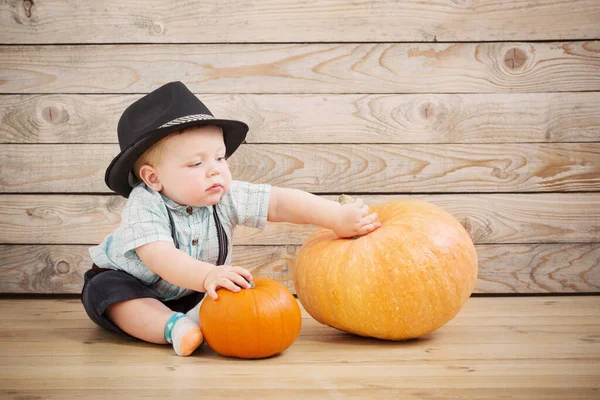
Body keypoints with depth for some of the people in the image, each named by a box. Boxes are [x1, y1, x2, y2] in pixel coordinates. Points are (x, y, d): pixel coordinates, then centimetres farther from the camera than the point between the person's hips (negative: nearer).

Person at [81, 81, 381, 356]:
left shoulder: (226, 197, -21)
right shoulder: (144, 207, -33)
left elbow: (281, 203, -25)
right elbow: (161, 258, -46)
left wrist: (338, 218, -37)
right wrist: (207, 275, -64)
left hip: (190, 289, 5)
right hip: (132, 282, -4)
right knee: (105, 289, -33)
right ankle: (174, 327, -42)